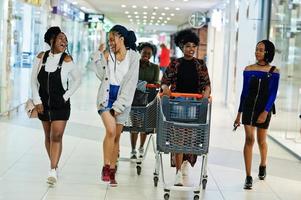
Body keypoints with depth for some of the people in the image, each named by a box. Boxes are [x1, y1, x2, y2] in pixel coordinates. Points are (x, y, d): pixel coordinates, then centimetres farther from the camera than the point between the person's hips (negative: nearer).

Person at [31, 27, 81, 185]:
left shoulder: (67, 60, -8)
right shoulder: (41, 57, -2)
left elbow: (77, 79, 3)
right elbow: (34, 80, 3)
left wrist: (66, 96, -3)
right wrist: (37, 101, -2)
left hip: (61, 105, -3)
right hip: (43, 104, 3)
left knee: (56, 137, -9)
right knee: (48, 136, 12)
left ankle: (53, 171, -10)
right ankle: (54, 165, 26)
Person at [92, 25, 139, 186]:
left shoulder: (133, 57, -1)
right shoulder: (108, 55, 6)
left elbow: (130, 82, -5)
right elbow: (102, 76, -1)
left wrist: (118, 106, -9)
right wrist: (100, 57, -8)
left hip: (122, 99, 0)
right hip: (106, 97, 0)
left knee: (117, 136, 5)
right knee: (111, 130, -18)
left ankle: (112, 172, 12)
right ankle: (106, 166, -7)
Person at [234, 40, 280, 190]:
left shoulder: (273, 72, -4)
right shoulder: (248, 69, 3)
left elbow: (273, 94, -7)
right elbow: (244, 91, 8)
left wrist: (265, 112, -19)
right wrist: (239, 114, 9)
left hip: (264, 108, -1)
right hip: (248, 107, 1)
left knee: (261, 140, 11)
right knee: (249, 139, -7)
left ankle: (263, 166, 41)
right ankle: (248, 177, -5)